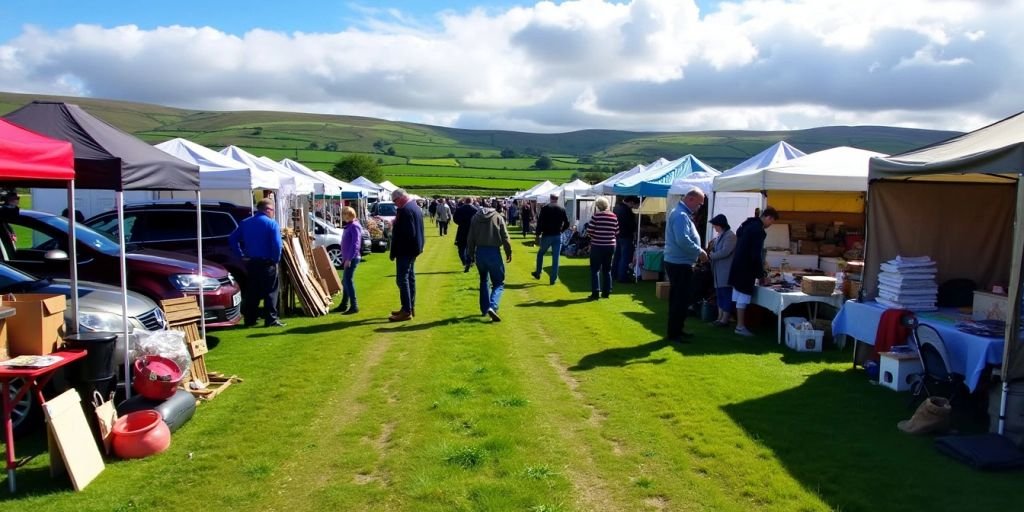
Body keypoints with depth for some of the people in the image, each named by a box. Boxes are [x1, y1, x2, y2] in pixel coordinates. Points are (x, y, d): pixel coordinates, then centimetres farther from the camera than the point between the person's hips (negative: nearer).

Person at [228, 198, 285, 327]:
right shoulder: (271, 223, -9)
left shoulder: (245, 223, 10)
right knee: (270, 291, 1)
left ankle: (250, 319, 16)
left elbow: (232, 239, 7)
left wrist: (242, 255, 7)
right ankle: (271, 319, -1)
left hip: (251, 263, 6)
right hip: (267, 263, -6)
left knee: (251, 292, 12)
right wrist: (276, 259, -7)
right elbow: (277, 244, -19)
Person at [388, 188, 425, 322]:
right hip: (413, 248, 11)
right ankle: (410, 307, 22)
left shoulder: (405, 210, -19)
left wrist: (394, 251, -18)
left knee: (402, 279, -8)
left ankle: (406, 311, -7)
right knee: (410, 277, 15)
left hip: (405, 249, -11)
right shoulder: (416, 207, 13)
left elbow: (403, 233, -24)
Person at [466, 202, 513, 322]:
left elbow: (470, 237, 8)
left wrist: (471, 253, 16)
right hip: (493, 252, -4)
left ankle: (484, 308, 26)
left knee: (484, 280, 24)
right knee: (498, 283, 3)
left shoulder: (476, 217, 8)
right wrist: (508, 252, 5)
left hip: (479, 251, 4)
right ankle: (492, 306, -20)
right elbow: (505, 237, -6)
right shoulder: (498, 217, -3)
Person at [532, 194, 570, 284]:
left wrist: (538, 234, -1)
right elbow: (567, 224, 3)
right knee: (555, 258, 3)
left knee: (540, 253, 21)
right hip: (558, 236, 1)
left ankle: (537, 273, 25)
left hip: (546, 235, -1)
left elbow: (540, 222, -8)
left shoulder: (545, 208, -4)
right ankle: (553, 279, 3)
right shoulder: (562, 209, 2)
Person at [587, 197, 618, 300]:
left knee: (595, 269, 2)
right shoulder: (614, 217, 1)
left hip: (597, 246, -4)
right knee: (607, 269, 14)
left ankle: (595, 292, -5)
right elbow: (616, 232, 5)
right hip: (610, 245, 4)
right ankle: (606, 292, 18)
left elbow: (589, 231, -11)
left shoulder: (596, 216, -11)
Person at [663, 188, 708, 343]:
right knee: (681, 300, -6)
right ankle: (673, 333, 0)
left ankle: (676, 330, 25)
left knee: (678, 299, 16)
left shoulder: (681, 213, 16)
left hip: (678, 263, 11)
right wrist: (699, 251, -17)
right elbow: (683, 241, -28)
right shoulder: (681, 215, -18)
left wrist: (697, 251, 11)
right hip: (680, 264, -11)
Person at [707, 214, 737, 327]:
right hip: (719, 270, 10)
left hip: (727, 271, -10)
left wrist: (711, 255, -11)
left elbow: (725, 252, -22)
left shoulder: (730, 236, -13)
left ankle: (725, 319, -2)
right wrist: (711, 251, 2)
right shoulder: (719, 235, 16)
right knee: (720, 294, 11)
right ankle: (720, 317, 16)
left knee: (726, 294, -5)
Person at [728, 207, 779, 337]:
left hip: (738, 265, 10)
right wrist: (761, 274, -9)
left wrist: (759, 270, 24)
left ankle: (739, 324, 16)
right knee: (743, 297, -6)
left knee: (739, 296, 11)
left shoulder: (748, 224, 15)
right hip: (745, 267, -10)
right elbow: (756, 254, -18)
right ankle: (740, 327, -3)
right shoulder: (758, 229, -15)